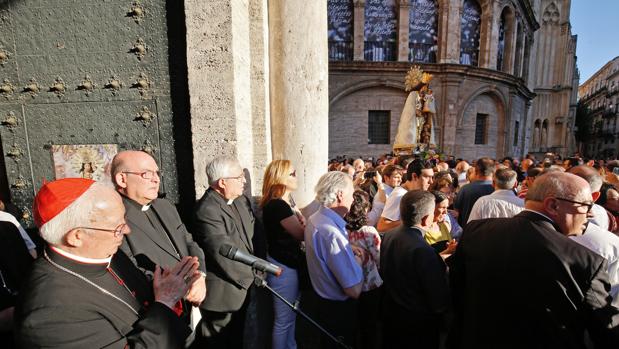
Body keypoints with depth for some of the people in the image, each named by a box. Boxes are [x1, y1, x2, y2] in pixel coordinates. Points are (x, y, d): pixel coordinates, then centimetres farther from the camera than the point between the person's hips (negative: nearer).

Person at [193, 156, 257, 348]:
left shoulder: (242, 200, 1)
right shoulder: (207, 211, -26)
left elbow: (253, 236, 9)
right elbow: (225, 255, -26)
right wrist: (249, 278, -13)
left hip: (242, 286, 8)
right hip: (222, 294, -7)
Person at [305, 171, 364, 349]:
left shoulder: (314, 218, -3)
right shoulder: (332, 233, -33)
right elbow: (355, 290, -32)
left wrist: (350, 253, -1)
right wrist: (358, 260, -14)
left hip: (323, 298, 8)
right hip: (339, 308, -8)